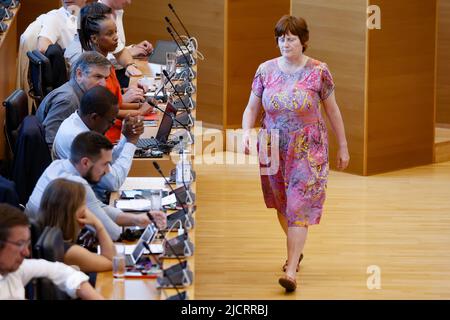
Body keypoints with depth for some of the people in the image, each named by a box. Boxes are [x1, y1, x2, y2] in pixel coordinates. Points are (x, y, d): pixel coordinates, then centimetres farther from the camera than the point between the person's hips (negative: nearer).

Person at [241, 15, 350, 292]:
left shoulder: (318, 71, -8)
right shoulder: (266, 70, -1)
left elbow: (333, 110, 0)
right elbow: (252, 107, 3)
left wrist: (343, 147, 4)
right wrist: (246, 132, -17)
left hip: (307, 150, -4)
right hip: (273, 149, 4)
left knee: (299, 207, -10)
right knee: (281, 204, 16)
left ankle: (291, 272, -12)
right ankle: (296, 250, 41)